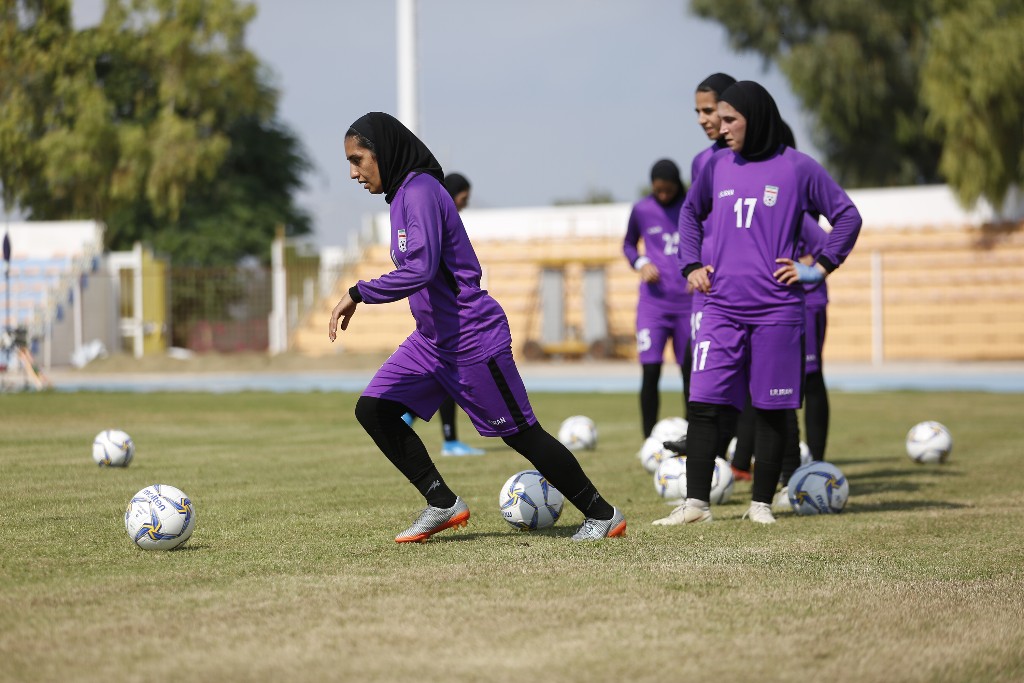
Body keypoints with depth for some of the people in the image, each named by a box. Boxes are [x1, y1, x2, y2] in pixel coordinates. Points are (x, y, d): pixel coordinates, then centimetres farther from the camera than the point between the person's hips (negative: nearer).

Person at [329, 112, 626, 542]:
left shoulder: (421, 192, -19)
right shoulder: (402, 194, 10)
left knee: (521, 433, -1)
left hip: (472, 341, -10)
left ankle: (603, 515, 12)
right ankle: (443, 505, 3)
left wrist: (358, 294, -26)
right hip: (431, 340, 10)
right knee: (373, 409, -1)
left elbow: (420, 270, -30)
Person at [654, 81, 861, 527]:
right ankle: (696, 502, -4)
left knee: (772, 410, 3)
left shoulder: (797, 168, -2)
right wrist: (691, 264, 14)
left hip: (776, 310, -3)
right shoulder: (717, 166, 9)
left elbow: (847, 216, 3)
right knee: (703, 403, -7)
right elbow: (690, 212, 26)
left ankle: (761, 503, 13)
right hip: (721, 308, 3)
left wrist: (819, 268, -3)